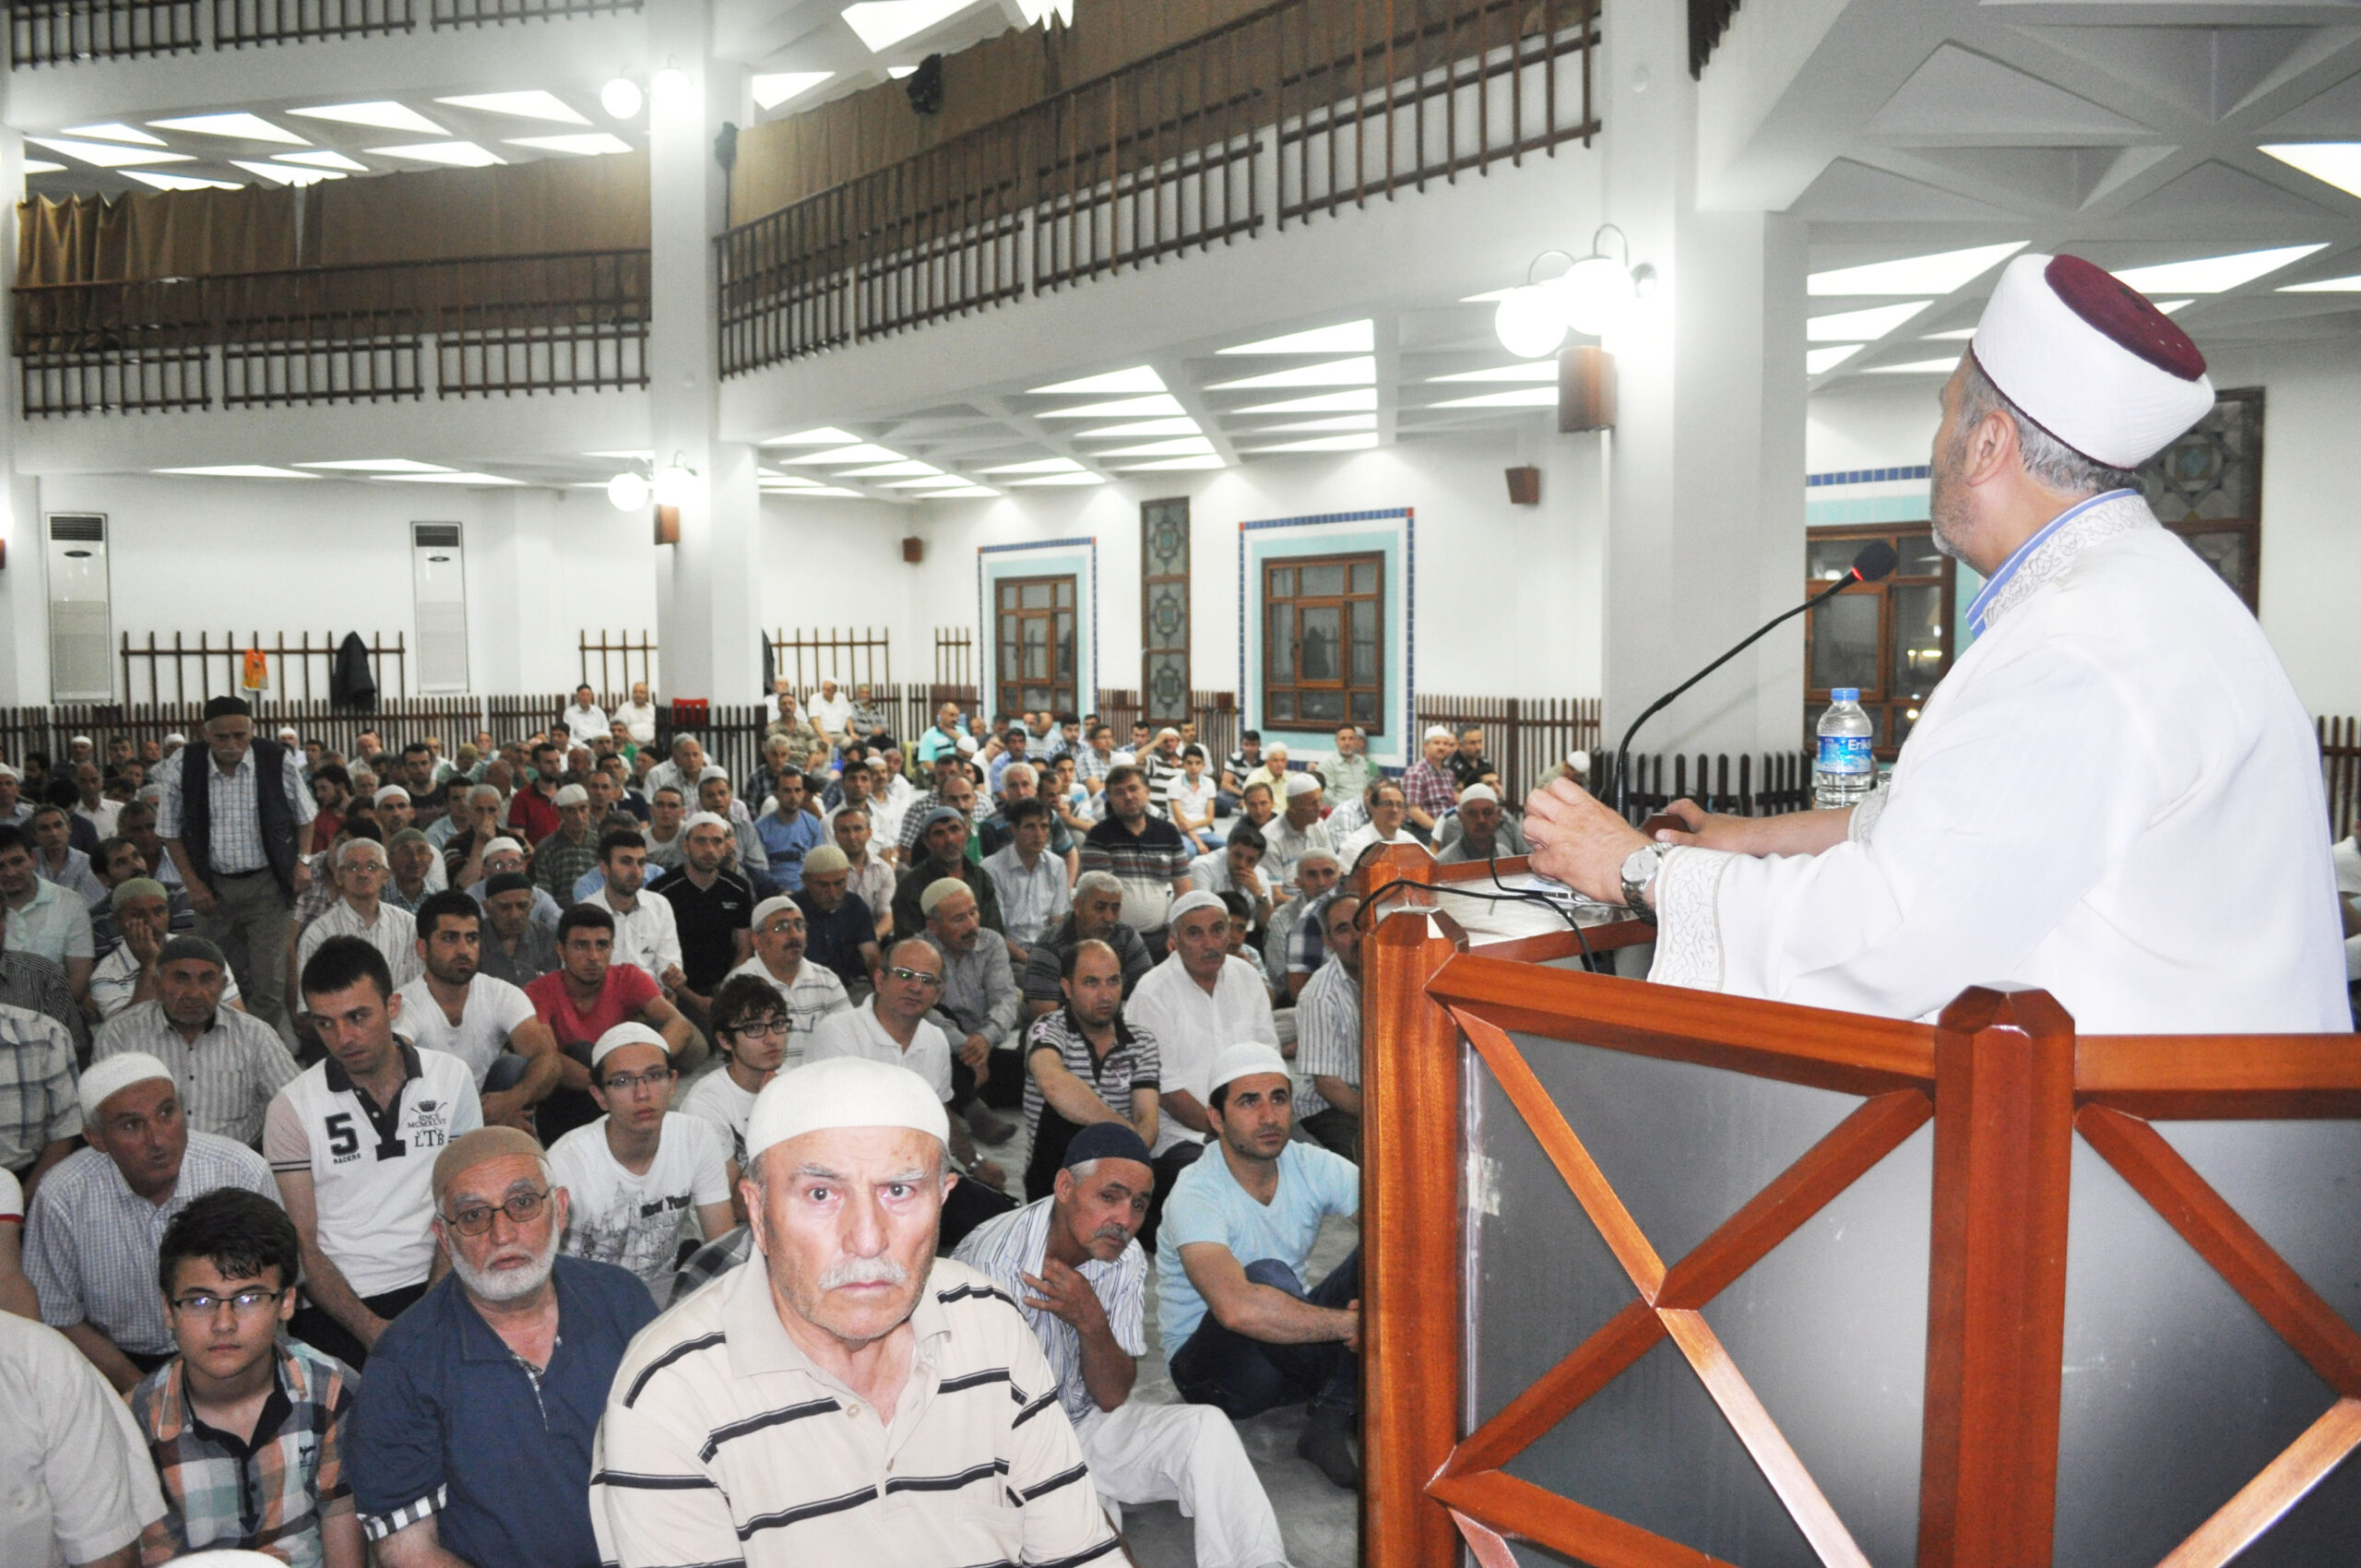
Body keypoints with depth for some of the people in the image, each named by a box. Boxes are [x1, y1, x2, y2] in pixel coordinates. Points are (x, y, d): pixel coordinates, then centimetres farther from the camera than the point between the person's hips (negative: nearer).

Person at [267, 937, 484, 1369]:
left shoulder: (452, 1077, 7)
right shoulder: (293, 1107, 2)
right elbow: (300, 1244, 0)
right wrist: (372, 1329, -14)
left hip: (434, 1288, 2)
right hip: (337, 1305, -2)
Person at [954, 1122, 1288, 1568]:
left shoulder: (1127, 1259, -6)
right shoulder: (993, 1254, -23)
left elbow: (1112, 1398, -4)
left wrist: (1092, 1324, -25)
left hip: (1085, 1423, 6)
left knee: (1204, 1427, -17)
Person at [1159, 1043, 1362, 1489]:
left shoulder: (1311, 1166, -6)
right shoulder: (1195, 1196, -25)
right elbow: (1237, 1308, -42)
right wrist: (1355, 1324, -37)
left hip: (1289, 1346, 6)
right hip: (1209, 1370, -6)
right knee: (1266, 1276, -37)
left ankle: (1330, 1423, -22)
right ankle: (1352, 1398, -15)